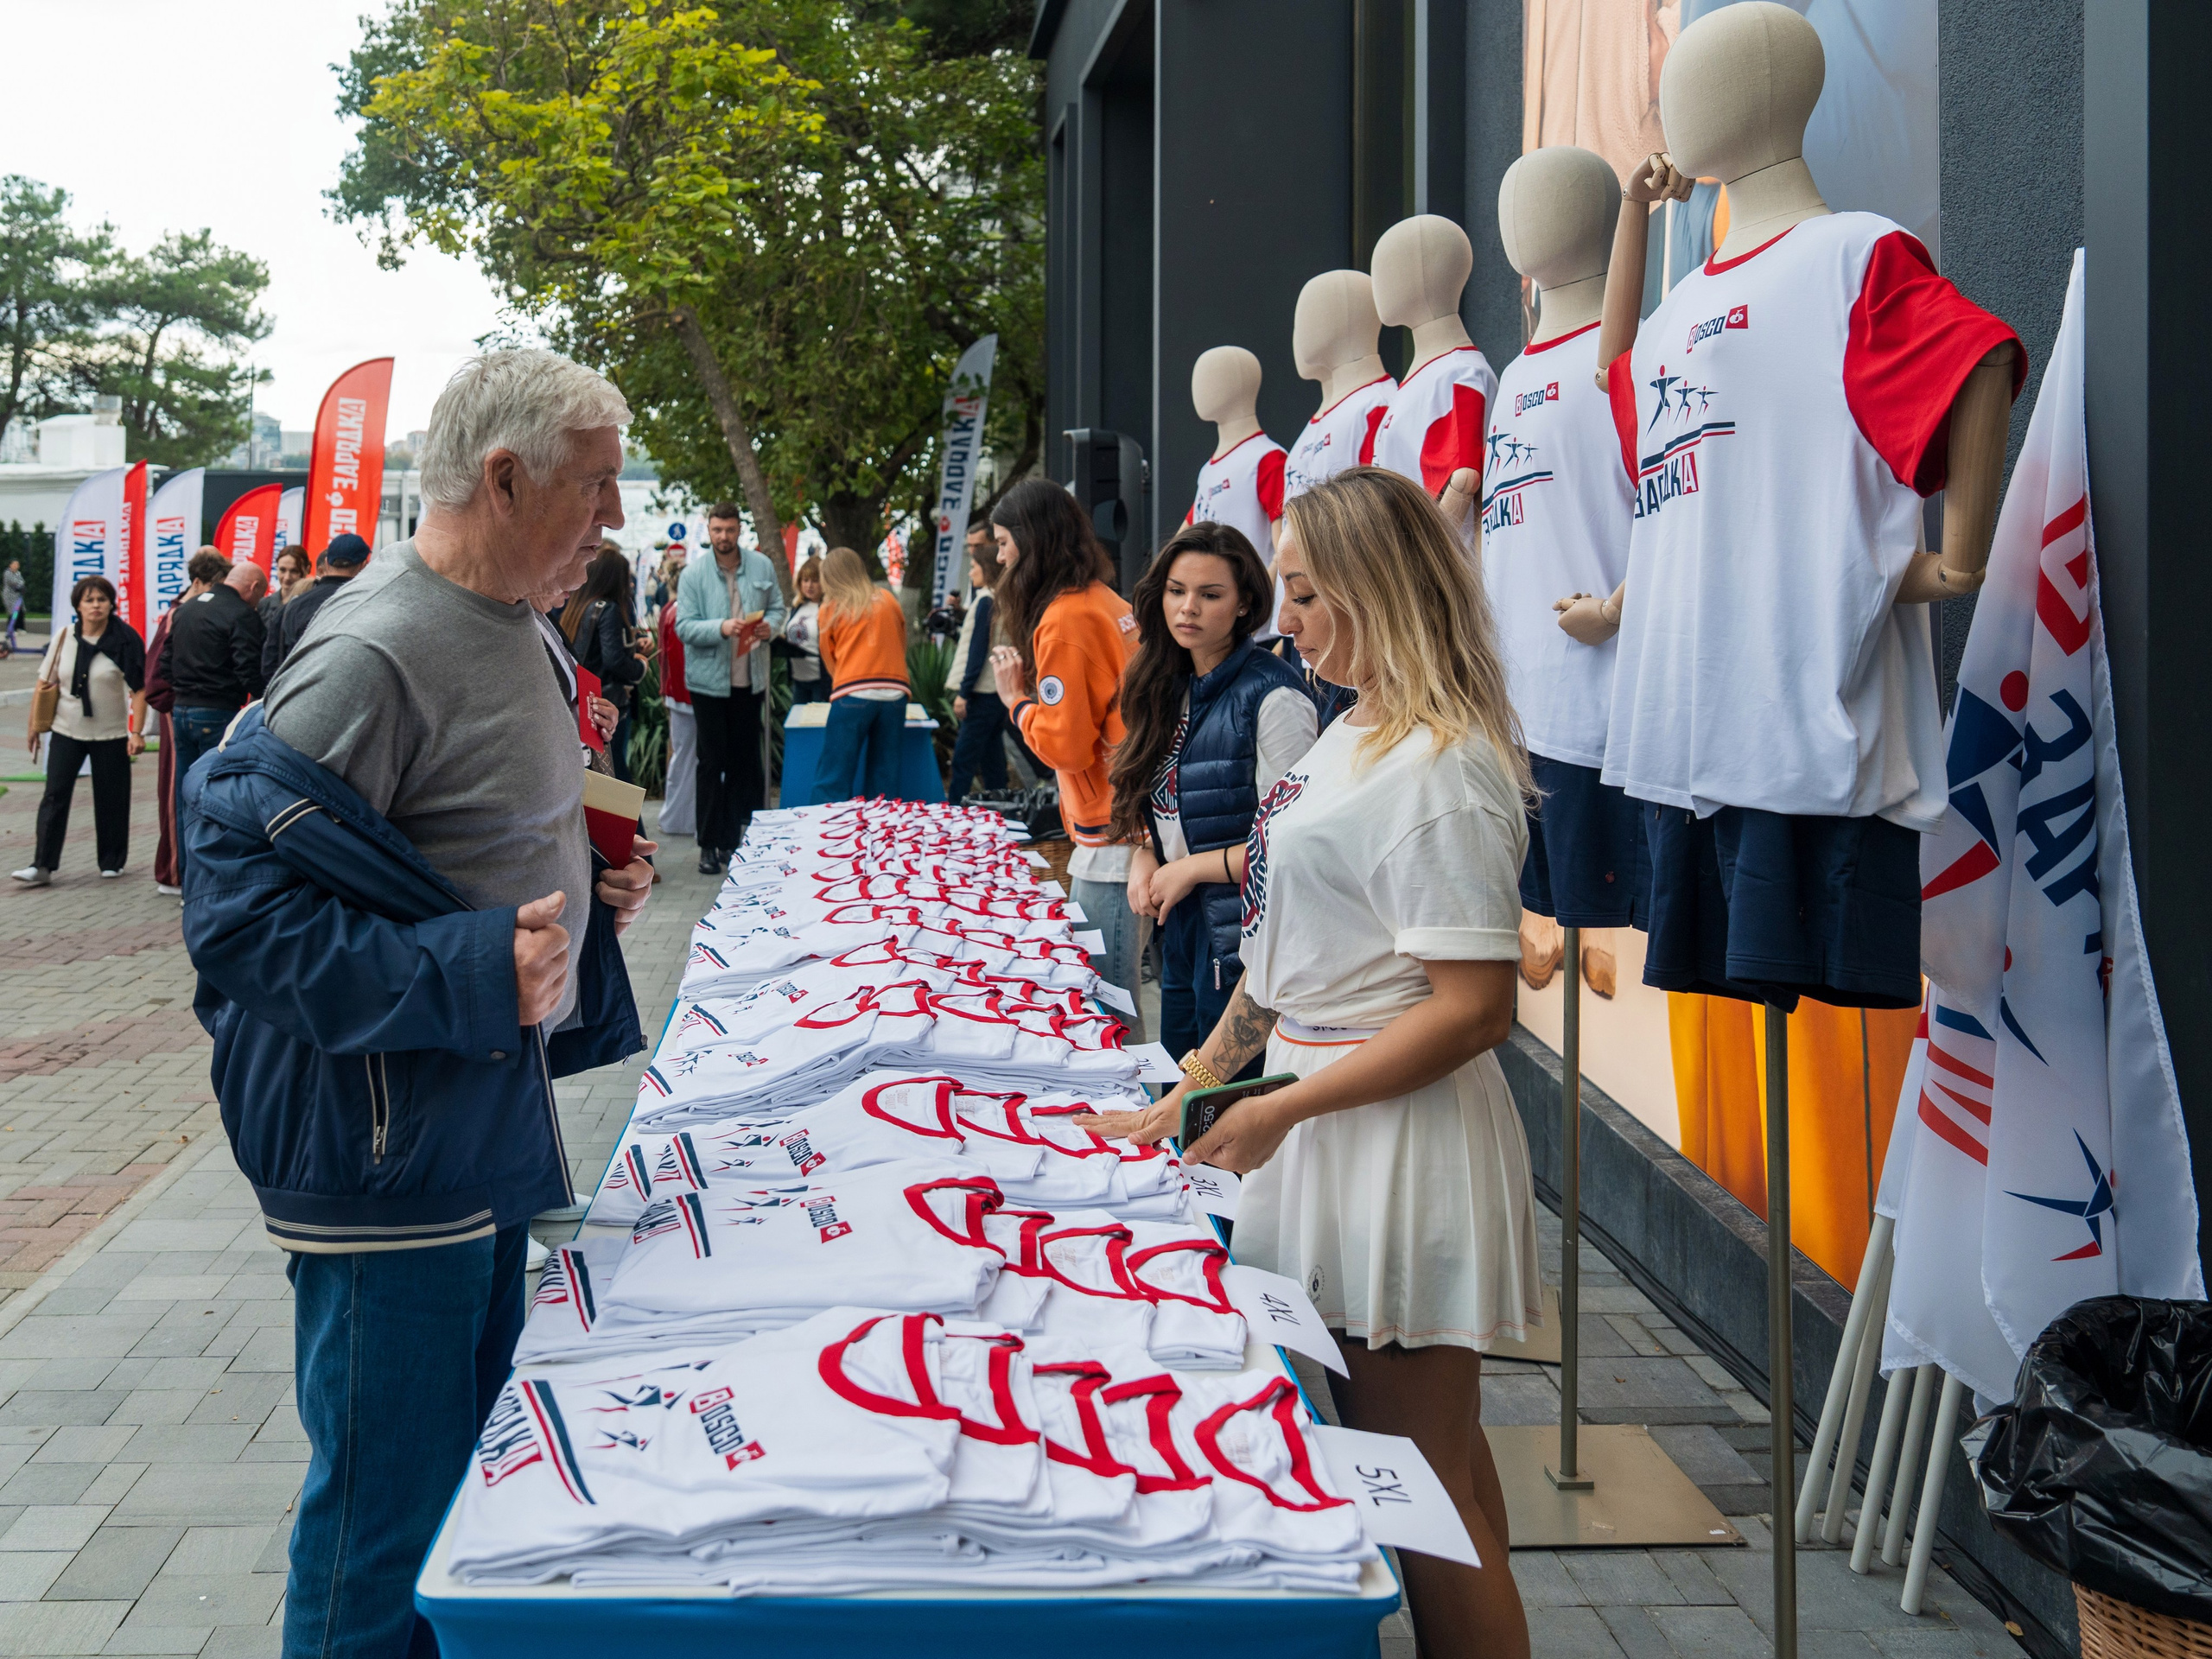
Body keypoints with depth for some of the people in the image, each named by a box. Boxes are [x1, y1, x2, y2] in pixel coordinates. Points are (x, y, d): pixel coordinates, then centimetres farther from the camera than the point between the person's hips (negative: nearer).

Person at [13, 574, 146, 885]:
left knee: (110, 800, 6)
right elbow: (46, 682, 8)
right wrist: (36, 724, 8)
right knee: (54, 796, -4)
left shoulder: (124, 640, -8)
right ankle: (42, 865, -4)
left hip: (110, 733, -2)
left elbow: (139, 689, -8)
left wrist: (138, 732, -13)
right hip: (66, 731, 2)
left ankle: (112, 862, 20)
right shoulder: (65, 636, 1)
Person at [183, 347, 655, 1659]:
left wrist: (592, 890, 7)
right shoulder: (375, 657, -22)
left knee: (479, 1463, 22)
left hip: (496, 1117, 10)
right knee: (388, 1509, 3)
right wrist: (469, 975, -28)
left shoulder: (521, 634, 10)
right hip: (389, 1157, -10)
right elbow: (238, 903, -24)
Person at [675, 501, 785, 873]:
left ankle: (736, 838, 19)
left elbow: (777, 608, 12)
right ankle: (710, 845, 7)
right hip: (709, 681, -3)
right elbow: (684, 627, -11)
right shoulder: (693, 575, -6)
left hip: (750, 681, 3)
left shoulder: (762, 567, 3)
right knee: (713, 762, 0)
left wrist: (770, 627, -10)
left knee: (746, 761, 8)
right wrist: (721, 628, -27)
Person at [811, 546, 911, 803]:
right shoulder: (887, 599, 13)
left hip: (852, 695, -3)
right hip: (894, 693, 3)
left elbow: (829, 659, 15)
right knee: (885, 781, 6)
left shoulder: (830, 609, 7)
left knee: (833, 781, -2)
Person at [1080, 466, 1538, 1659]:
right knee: (1384, 1457, 17)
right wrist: (1187, 1095, 17)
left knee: (1427, 1484, 1)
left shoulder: (1442, 772, -18)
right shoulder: (1350, 736, 11)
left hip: (1402, 1137, -9)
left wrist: (1284, 1107, -18)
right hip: (1326, 1128, 9)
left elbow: (1475, 1009, -22)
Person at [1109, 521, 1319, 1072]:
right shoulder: (1172, 687, 8)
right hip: (1180, 929, 8)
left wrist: (1190, 869, -13)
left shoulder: (1273, 696, -17)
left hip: (1240, 940, -8)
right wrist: (1145, 854, 0)